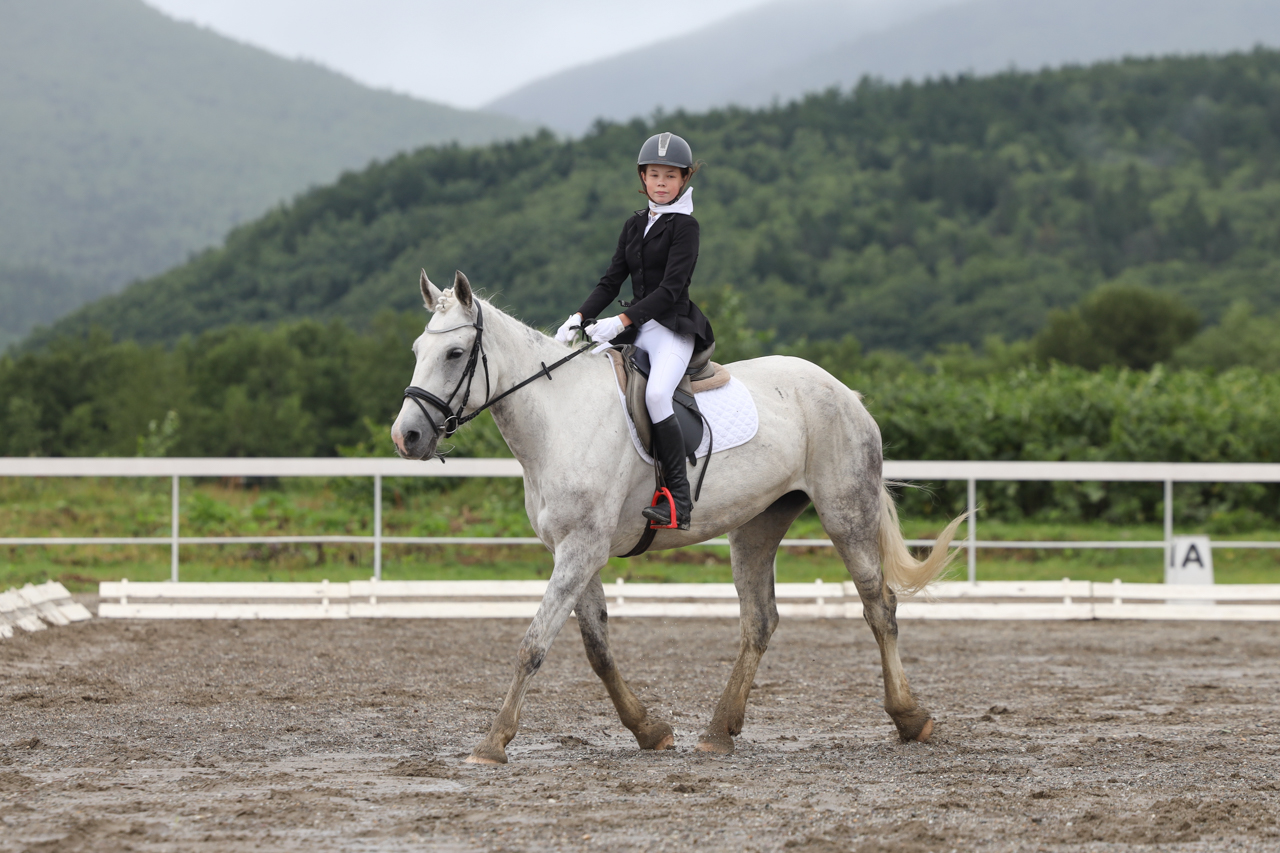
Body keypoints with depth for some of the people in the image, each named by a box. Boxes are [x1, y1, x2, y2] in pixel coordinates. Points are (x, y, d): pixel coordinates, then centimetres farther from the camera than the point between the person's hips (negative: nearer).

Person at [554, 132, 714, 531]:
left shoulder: (684, 226, -5)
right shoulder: (635, 225, 17)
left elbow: (670, 288, -15)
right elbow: (611, 280, 14)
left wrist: (622, 321, -24)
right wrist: (580, 318, -3)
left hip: (674, 328, -8)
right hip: (638, 328, 8)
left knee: (656, 394, -33)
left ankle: (679, 498, -30)